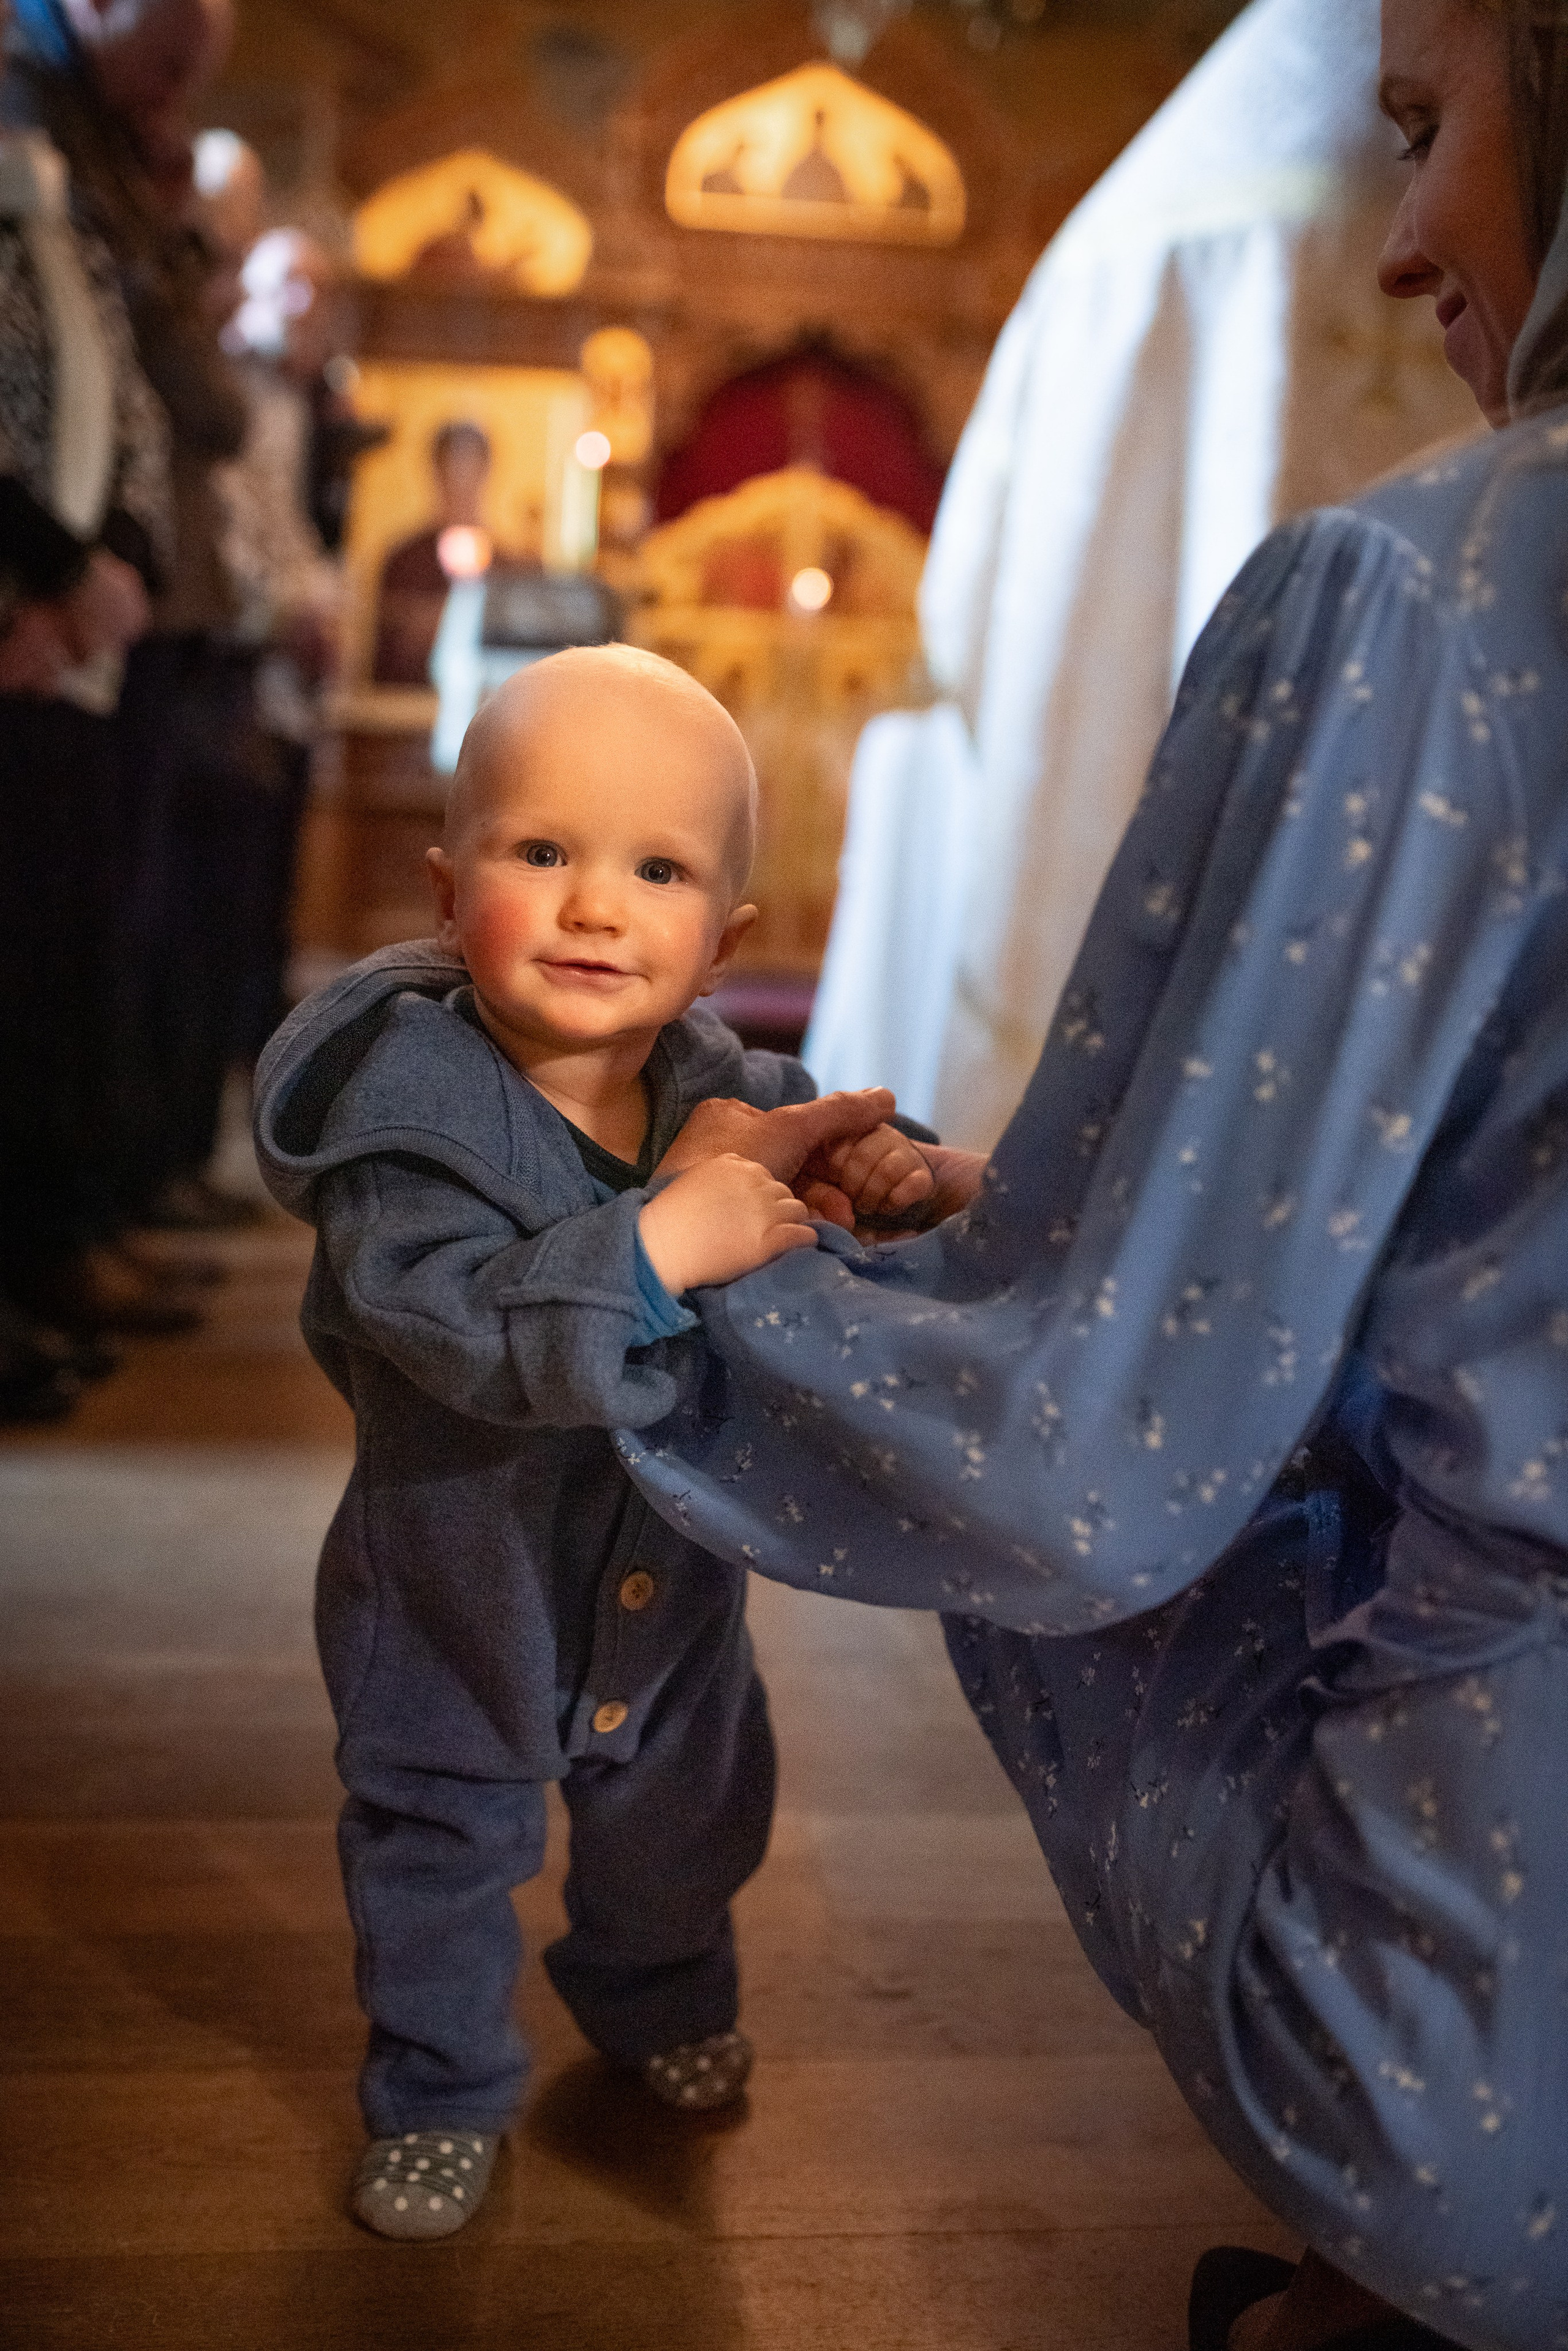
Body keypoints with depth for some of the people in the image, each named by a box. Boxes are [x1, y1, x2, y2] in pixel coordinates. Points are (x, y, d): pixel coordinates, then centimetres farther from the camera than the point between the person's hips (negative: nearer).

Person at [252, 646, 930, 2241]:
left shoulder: (730, 1086, -15)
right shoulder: (410, 1100, -29)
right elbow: (454, 1324, -42)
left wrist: (880, 1181, -23)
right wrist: (656, 1247, -52)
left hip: (671, 1576, 5)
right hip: (459, 1582, -4)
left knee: (683, 1812, 27)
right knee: (440, 1847, 16)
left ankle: (655, 2000, 58)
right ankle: (438, 2091, 44)